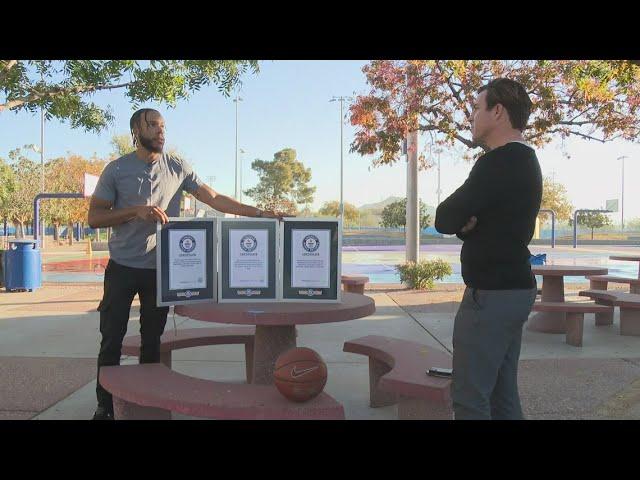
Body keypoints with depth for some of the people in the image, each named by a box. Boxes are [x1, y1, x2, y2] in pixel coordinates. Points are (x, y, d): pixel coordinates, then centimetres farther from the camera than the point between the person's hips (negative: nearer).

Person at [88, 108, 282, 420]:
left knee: (152, 341, 11)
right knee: (112, 339, 5)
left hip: (160, 268, 1)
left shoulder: (178, 168, 2)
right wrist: (136, 211, -19)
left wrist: (260, 213, -8)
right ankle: (104, 406, 20)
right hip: (122, 268, -1)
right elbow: (94, 217, -4)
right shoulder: (116, 170, -2)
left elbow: (215, 199, 0)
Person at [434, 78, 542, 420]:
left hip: (491, 295, -10)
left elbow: (444, 220, -16)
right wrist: (466, 221, -5)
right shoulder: (525, 162, 15)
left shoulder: (498, 163, -18)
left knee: (469, 396, -2)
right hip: (513, 289, 10)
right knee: (502, 394, 15)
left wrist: (460, 219, 5)